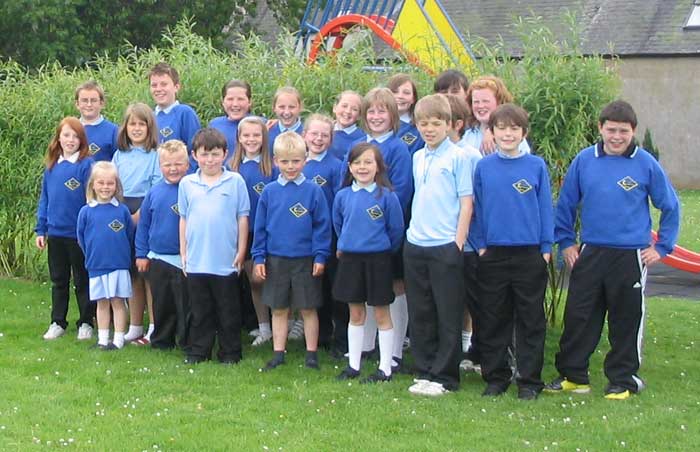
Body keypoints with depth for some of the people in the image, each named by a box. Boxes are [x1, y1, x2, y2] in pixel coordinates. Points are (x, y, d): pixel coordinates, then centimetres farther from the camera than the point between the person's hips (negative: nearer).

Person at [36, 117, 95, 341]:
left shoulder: (87, 165, -10)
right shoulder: (51, 166, 5)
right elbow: (44, 199, 9)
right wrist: (40, 229, 6)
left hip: (79, 233, -5)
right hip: (55, 233, 5)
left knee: (82, 280, 8)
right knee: (58, 280, 14)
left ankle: (85, 323, 18)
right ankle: (57, 322, 23)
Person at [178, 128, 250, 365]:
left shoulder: (235, 181, -2)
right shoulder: (187, 184, 5)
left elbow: (242, 218, 1)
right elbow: (184, 219, 10)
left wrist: (241, 252, -1)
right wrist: (183, 253, 8)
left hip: (226, 261, -2)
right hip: (196, 262, 2)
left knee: (228, 311, 7)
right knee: (200, 311, 11)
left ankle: (230, 352, 17)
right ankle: (198, 351, 21)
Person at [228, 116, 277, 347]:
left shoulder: (272, 169, -4)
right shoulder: (231, 168, 3)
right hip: (242, 231, 3)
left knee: (262, 279, -3)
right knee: (253, 280, 8)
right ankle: (264, 329, 16)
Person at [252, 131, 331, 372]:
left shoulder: (313, 191, -5)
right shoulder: (269, 192, 1)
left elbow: (322, 226, -3)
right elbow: (260, 226, 7)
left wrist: (320, 256, -7)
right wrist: (259, 257, 3)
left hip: (305, 260, -2)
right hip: (276, 260, 2)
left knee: (308, 309, 6)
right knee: (279, 309, 10)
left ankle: (311, 354, 16)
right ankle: (278, 354, 18)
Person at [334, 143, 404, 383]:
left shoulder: (386, 196, -10)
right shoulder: (343, 196, 0)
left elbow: (396, 228, -3)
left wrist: (386, 250, 6)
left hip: (378, 260, -3)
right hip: (350, 259, 3)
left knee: (381, 314, 4)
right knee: (356, 314, 13)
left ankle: (385, 369, 10)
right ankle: (353, 365, 21)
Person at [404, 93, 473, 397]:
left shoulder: (458, 157, -6)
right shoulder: (417, 158, 12)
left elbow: (466, 202, -8)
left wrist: (459, 243, -12)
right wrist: (414, 230, 13)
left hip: (445, 246, -6)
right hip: (415, 244, 6)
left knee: (448, 316, 0)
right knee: (420, 315, 10)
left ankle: (445, 377, 7)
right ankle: (425, 372, 20)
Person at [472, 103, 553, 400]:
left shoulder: (536, 166, 0)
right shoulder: (484, 167, 3)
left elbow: (545, 208, 3)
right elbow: (477, 208, 8)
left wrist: (546, 247, 0)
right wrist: (481, 244, 2)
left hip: (530, 254, -1)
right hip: (493, 254, 1)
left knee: (530, 320, 3)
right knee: (493, 320, 8)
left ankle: (529, 380, 11)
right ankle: (496, 376, 18)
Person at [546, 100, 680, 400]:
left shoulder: (646, 164, -5)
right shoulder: (584, 161, 0)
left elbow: (670, 207, 5)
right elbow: (566, 205, 11)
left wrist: (662, 247, 2)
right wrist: (566, 242, 7)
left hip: (631, 256, -2)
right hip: (589, 253, 2)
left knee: (627, 320, 6)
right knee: (578, 317, 6)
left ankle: (623, 381, 17)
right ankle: (573, 375, 19)